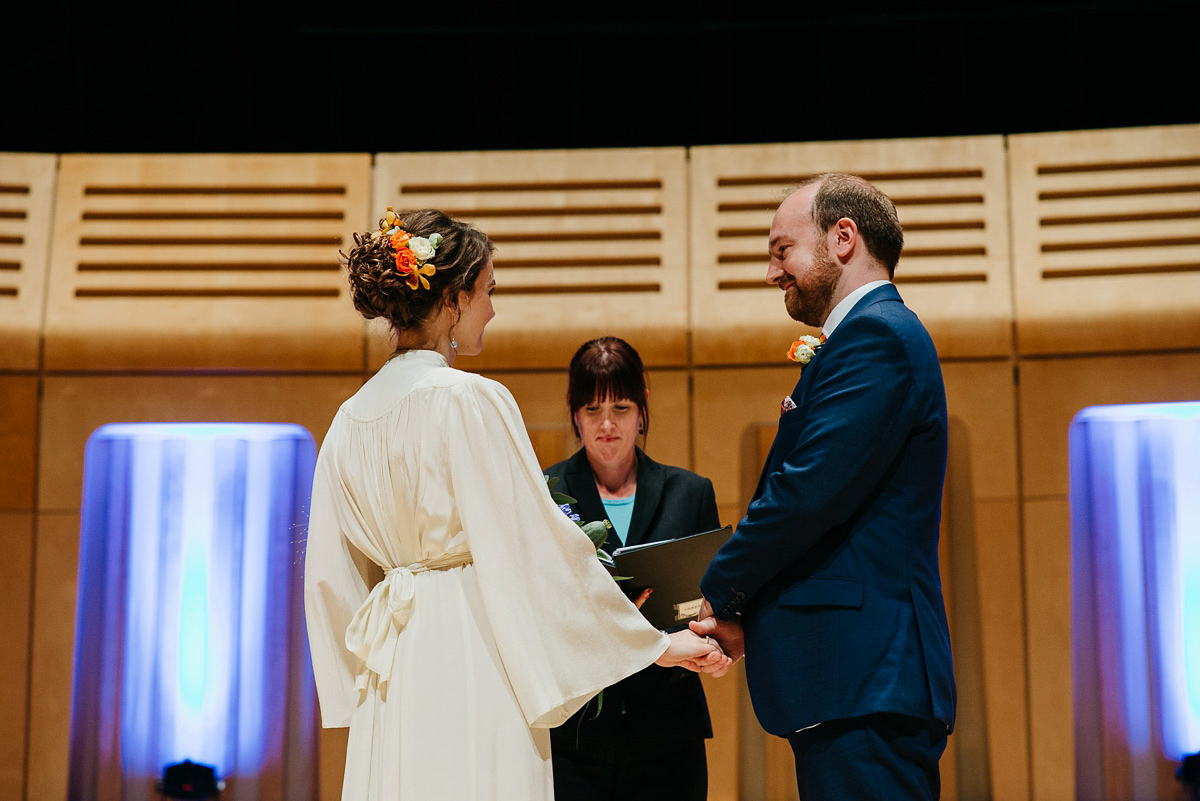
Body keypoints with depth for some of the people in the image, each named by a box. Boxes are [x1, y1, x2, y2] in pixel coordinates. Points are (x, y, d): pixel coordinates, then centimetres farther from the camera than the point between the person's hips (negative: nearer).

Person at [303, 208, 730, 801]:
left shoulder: (351, 421, 9)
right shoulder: (470, 401, -11)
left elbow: (331, 576, 13)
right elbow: (541, 546, -12)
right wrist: (655, 644, -5)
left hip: (390, 684, 7)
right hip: (471, 658, -7)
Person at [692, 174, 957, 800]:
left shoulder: (876, 335, -11)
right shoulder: (880, 333, 22)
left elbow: (810, 491, -20)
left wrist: (719, 594, -7)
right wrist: (740, 603, 5)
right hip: (865, 679, 10)